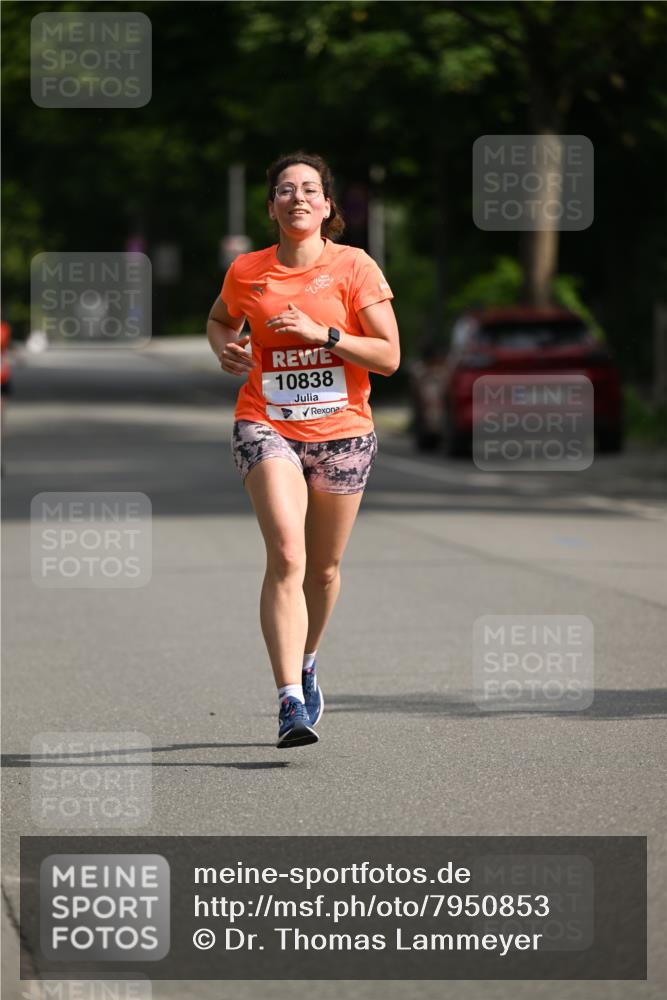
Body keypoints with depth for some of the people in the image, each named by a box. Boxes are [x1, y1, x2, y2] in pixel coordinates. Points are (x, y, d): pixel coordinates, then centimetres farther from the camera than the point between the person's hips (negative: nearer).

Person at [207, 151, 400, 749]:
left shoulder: (355, 268, -4)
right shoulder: (246, 272, 2)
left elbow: (389, 357, -7)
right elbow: (220, 319, 24)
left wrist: (324, 334, -18)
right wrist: (225, 348, 2)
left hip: (343, 431, 1)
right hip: (267, 427, -1)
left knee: (325, 567, 13)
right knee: (286, 555, -20)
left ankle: (307, 662, 43)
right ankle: (291, 702, -25)